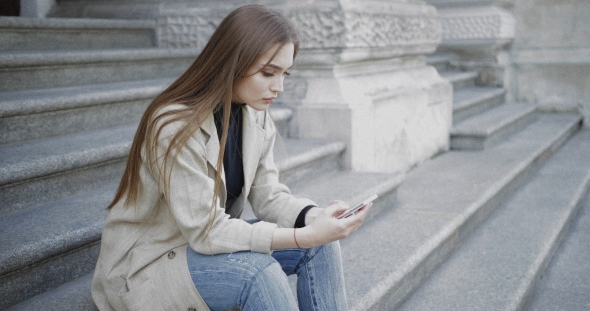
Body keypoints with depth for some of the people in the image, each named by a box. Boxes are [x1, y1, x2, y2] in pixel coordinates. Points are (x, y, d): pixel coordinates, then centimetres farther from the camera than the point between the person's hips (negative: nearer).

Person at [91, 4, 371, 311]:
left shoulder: (255, 115, -4)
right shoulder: (175, 126, -28)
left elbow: (268, 196, -3)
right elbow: (206, 231, -28)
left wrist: (316, 217, -25)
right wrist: (303, 236, -35)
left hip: (207, 239, 7)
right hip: (146, 263, -7)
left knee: (321, 243, -11)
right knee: (259, 271, -32)